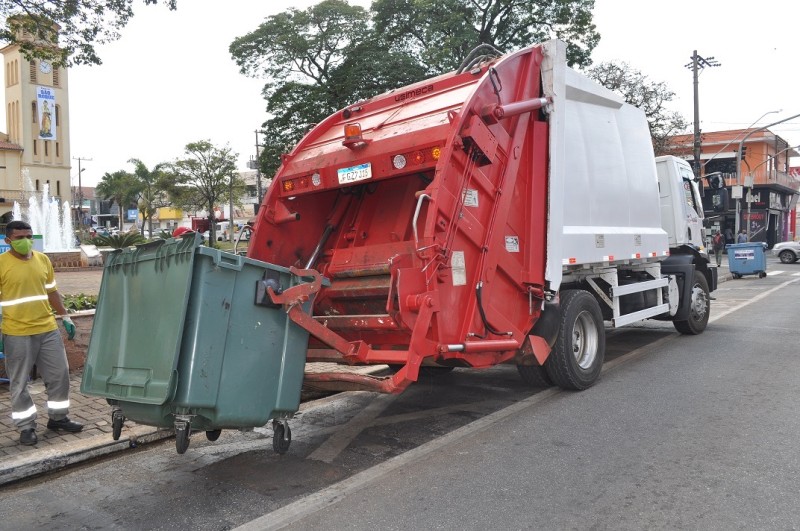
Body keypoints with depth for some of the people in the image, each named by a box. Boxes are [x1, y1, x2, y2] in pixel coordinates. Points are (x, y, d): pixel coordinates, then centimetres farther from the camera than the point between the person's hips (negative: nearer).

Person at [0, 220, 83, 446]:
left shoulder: (43, 259, 7)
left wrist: (65, 317, 13)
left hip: (48, 329, 5)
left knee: (59, 374, 10)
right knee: (19, 382, 6)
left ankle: (58, 418, 26)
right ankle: (26, 427, 19)